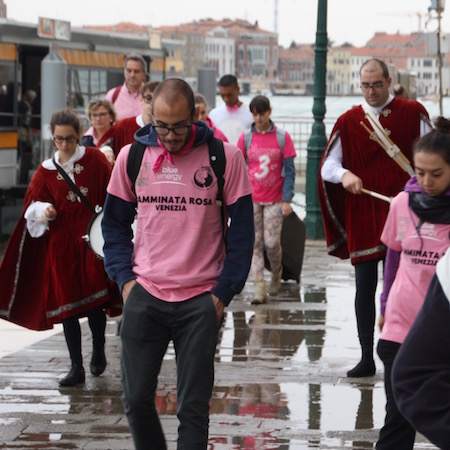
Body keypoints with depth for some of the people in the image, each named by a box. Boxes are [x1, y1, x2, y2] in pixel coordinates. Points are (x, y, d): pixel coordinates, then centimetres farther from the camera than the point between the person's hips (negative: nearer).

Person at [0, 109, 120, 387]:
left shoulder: (94, 159, 1)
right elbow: (34, 208, 8)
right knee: (67, 306, 1)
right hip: (61, 244, 2)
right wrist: (44, 211, -14)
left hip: (91, 240, -2)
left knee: (95, 302, -7)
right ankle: (77, 368, 9)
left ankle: (98, 351, 20)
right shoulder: (46, 171, 5)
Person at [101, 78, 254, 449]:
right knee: (136, 399, 4)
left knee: (193, 407, -1)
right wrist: (125, 279, 2)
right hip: (144, 295, 2)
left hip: (201, 301, -2)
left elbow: (242, 231, 0)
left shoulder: (225, 157, -4)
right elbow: (114, 223, 13)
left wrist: (223, 292, -4)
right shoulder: (132, 156, 3)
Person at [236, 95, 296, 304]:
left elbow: (290, 170, -1)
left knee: (272, 242, -4)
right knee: (255, 243, -3)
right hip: (251, 198, 1)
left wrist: (286, 199, -7)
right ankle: (259, 288, -2)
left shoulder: (282, 137, -2)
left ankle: (277, 275, 25)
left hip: (274, 199, -1)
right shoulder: (245, 138, 3)